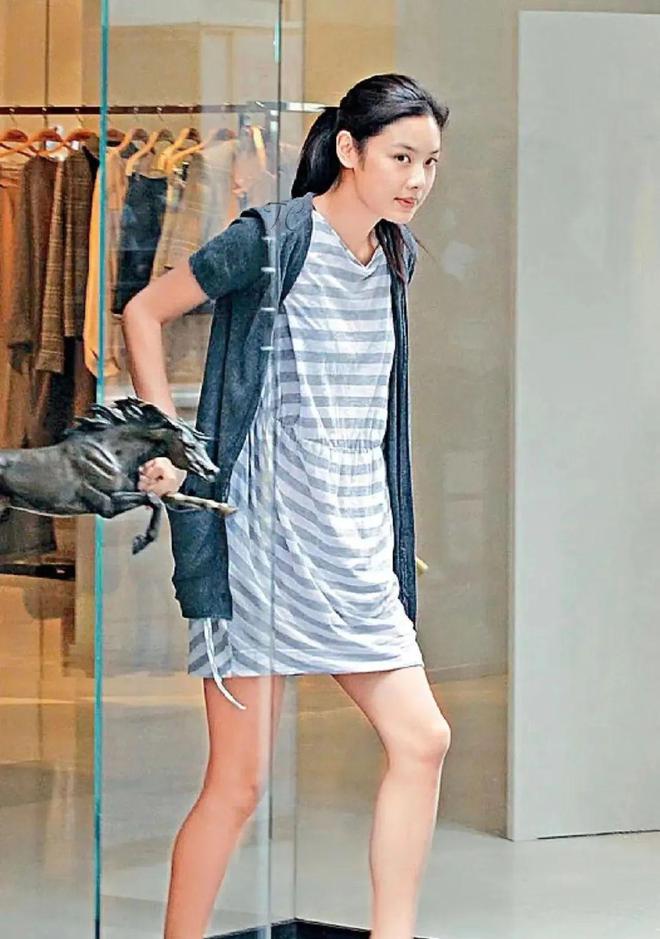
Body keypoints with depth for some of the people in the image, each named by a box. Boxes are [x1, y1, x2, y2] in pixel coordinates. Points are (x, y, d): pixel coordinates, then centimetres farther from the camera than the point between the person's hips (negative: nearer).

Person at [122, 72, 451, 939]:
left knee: (420, 740, 3)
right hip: (265, 534, -7)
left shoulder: (394, 255, 11)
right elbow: (144, 312, -4)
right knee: (239, 782, -5)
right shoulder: (274, 239, -11)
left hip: (354, 544, 7)